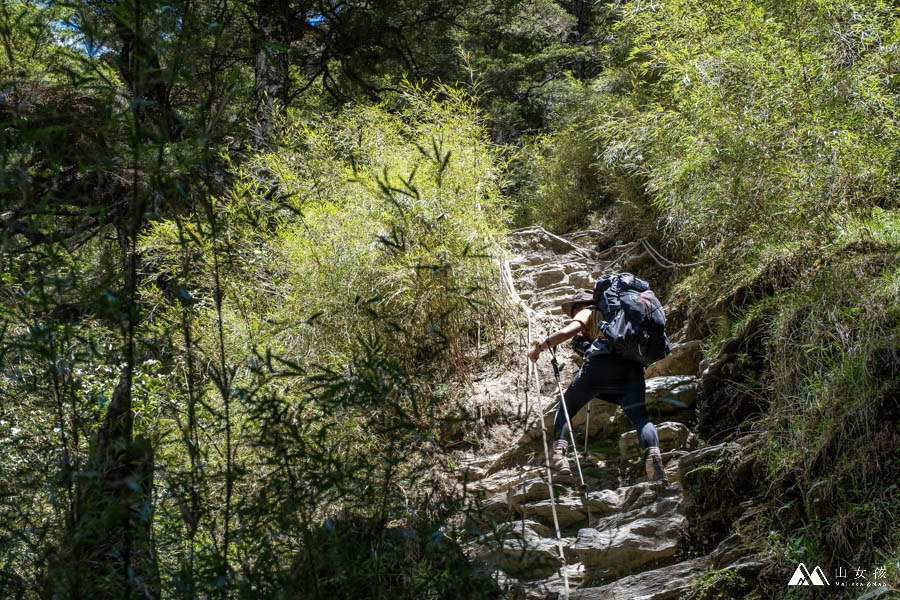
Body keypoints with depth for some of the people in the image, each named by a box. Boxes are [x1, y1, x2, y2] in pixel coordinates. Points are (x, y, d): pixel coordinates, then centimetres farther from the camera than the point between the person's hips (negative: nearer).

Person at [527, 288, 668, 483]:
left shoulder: (588, 312, 20)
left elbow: (568, 331, 1)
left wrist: (539, 347, 9)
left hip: (601, 363, -4)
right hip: (632, 366, 4)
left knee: (565, 408, 8)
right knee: (639, 417, 1)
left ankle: (559, 452, -12)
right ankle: (653, 453, -28)